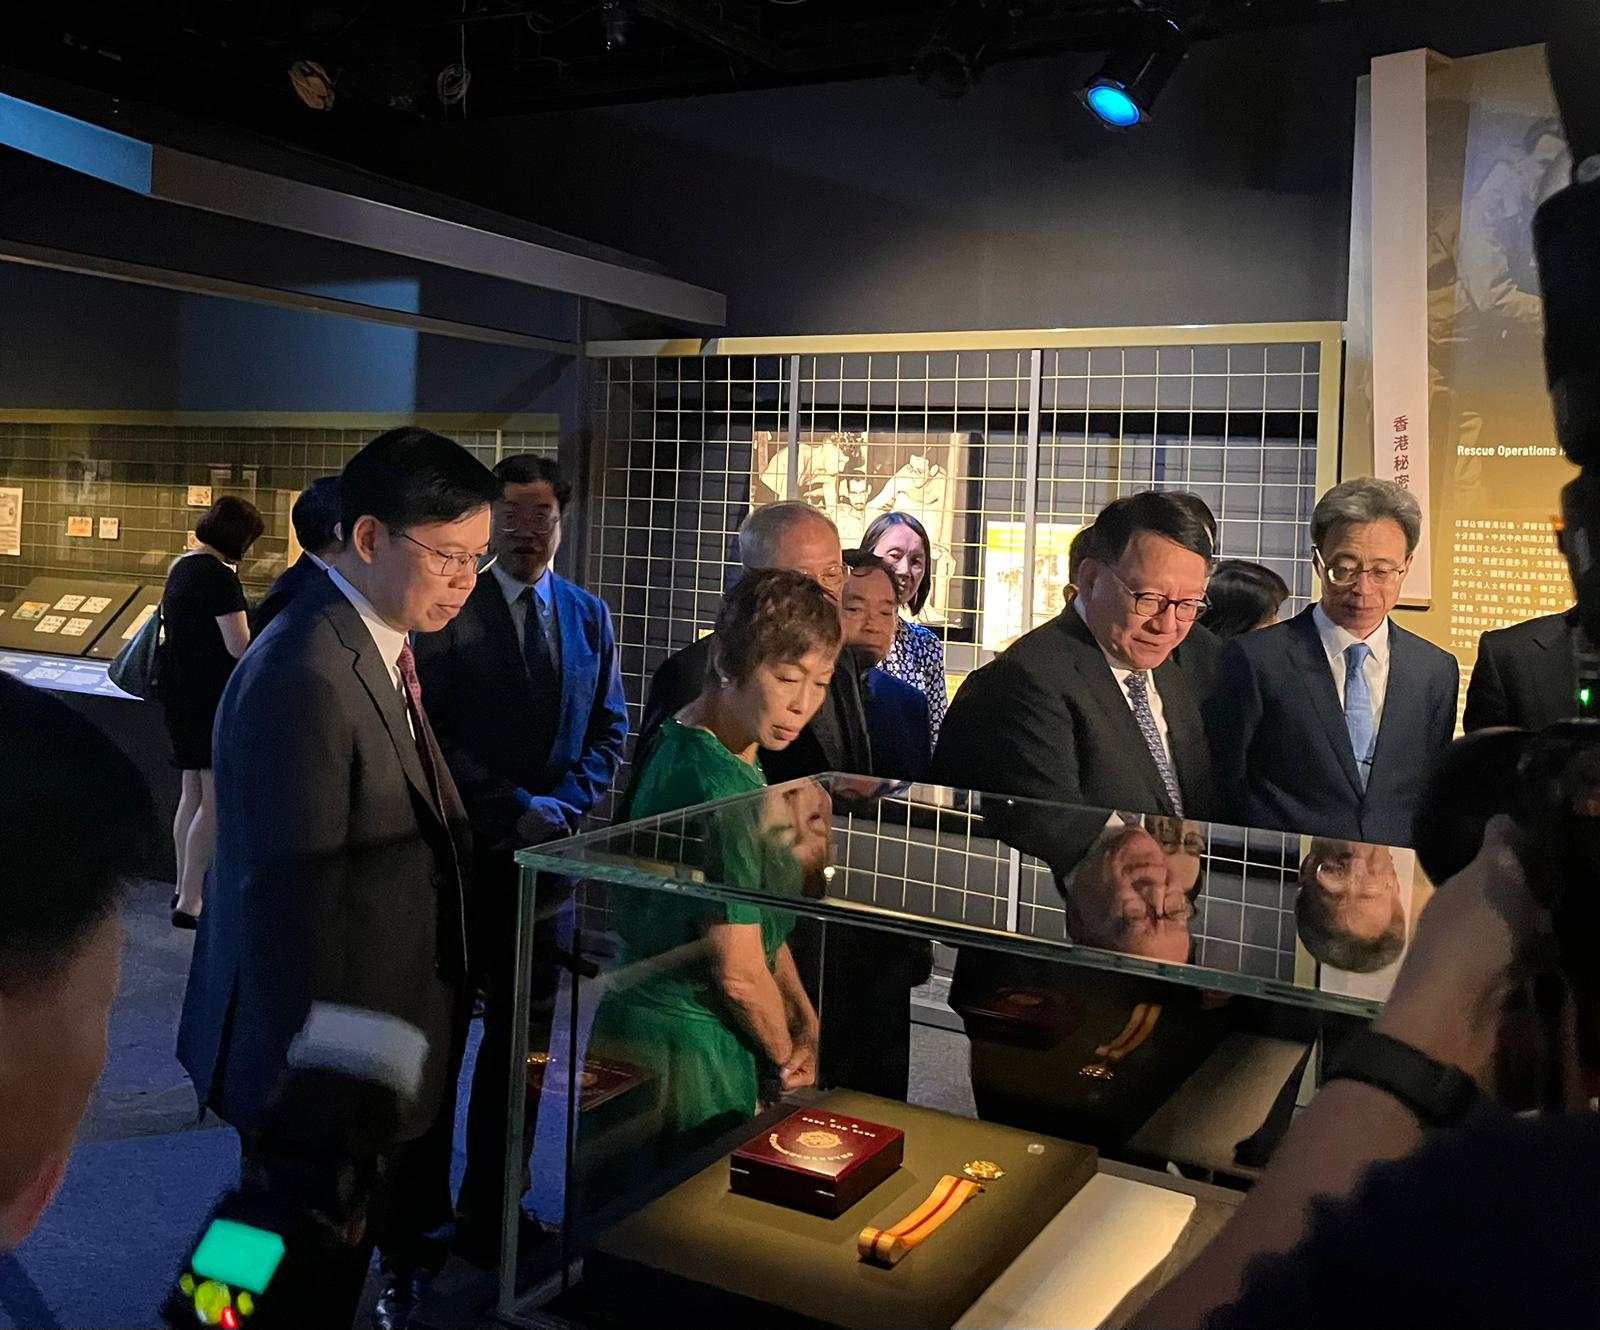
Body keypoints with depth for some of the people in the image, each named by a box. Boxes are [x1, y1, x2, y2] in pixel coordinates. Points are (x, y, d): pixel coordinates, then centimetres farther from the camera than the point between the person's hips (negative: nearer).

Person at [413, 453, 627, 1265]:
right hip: (462, 847, -3)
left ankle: (489, 1199, 19)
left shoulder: (588, 617, 10)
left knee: (526, 1025, 7)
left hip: (550, 846, 3)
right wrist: (514, 809, -12)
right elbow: (433, 736, -7)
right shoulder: (448, 612, -2)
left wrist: (562, 806, -6)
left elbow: (609, 731, 9)